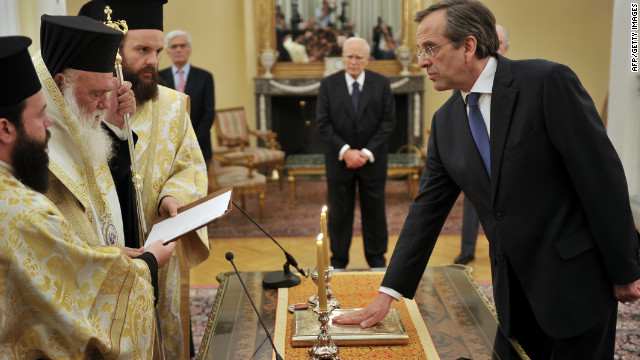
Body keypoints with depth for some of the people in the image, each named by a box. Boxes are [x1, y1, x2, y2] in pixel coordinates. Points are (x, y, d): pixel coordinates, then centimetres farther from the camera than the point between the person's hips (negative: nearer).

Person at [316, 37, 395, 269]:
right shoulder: (328, 85, -1)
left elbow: (388, 121, -3)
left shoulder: (381, 84, 0)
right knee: (339, 212, 6)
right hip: (339, 160, 0)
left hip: (372, 160, 0)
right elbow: (323, 123, -5)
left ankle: (376, 260, 23)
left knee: (374, 211, 9)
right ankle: (338, 261, 20)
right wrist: (345, 151, -15)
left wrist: (367, 152, -12)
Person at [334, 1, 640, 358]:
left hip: (578, 278, -5)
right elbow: (427, 209, 5)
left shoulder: (548, 82, -15)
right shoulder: (445, 121, 3)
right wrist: (388, 295, 2)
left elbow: (602, 175, -14)